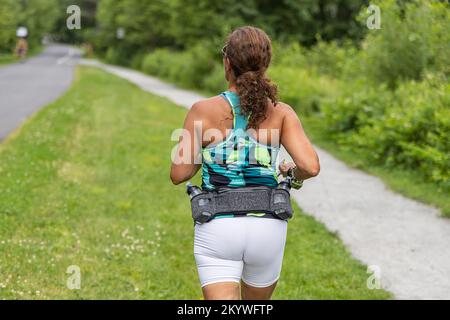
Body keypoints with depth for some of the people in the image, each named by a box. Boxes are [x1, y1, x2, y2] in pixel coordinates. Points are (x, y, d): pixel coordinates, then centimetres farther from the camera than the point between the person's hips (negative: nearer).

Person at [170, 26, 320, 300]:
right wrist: (292, 171, 10)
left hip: (218, 228, -2)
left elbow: (179, 174, -4)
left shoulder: (204, 111, -6)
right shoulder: (281, 113, -2)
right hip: (267, 228, 3)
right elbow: (310, 167, -13)